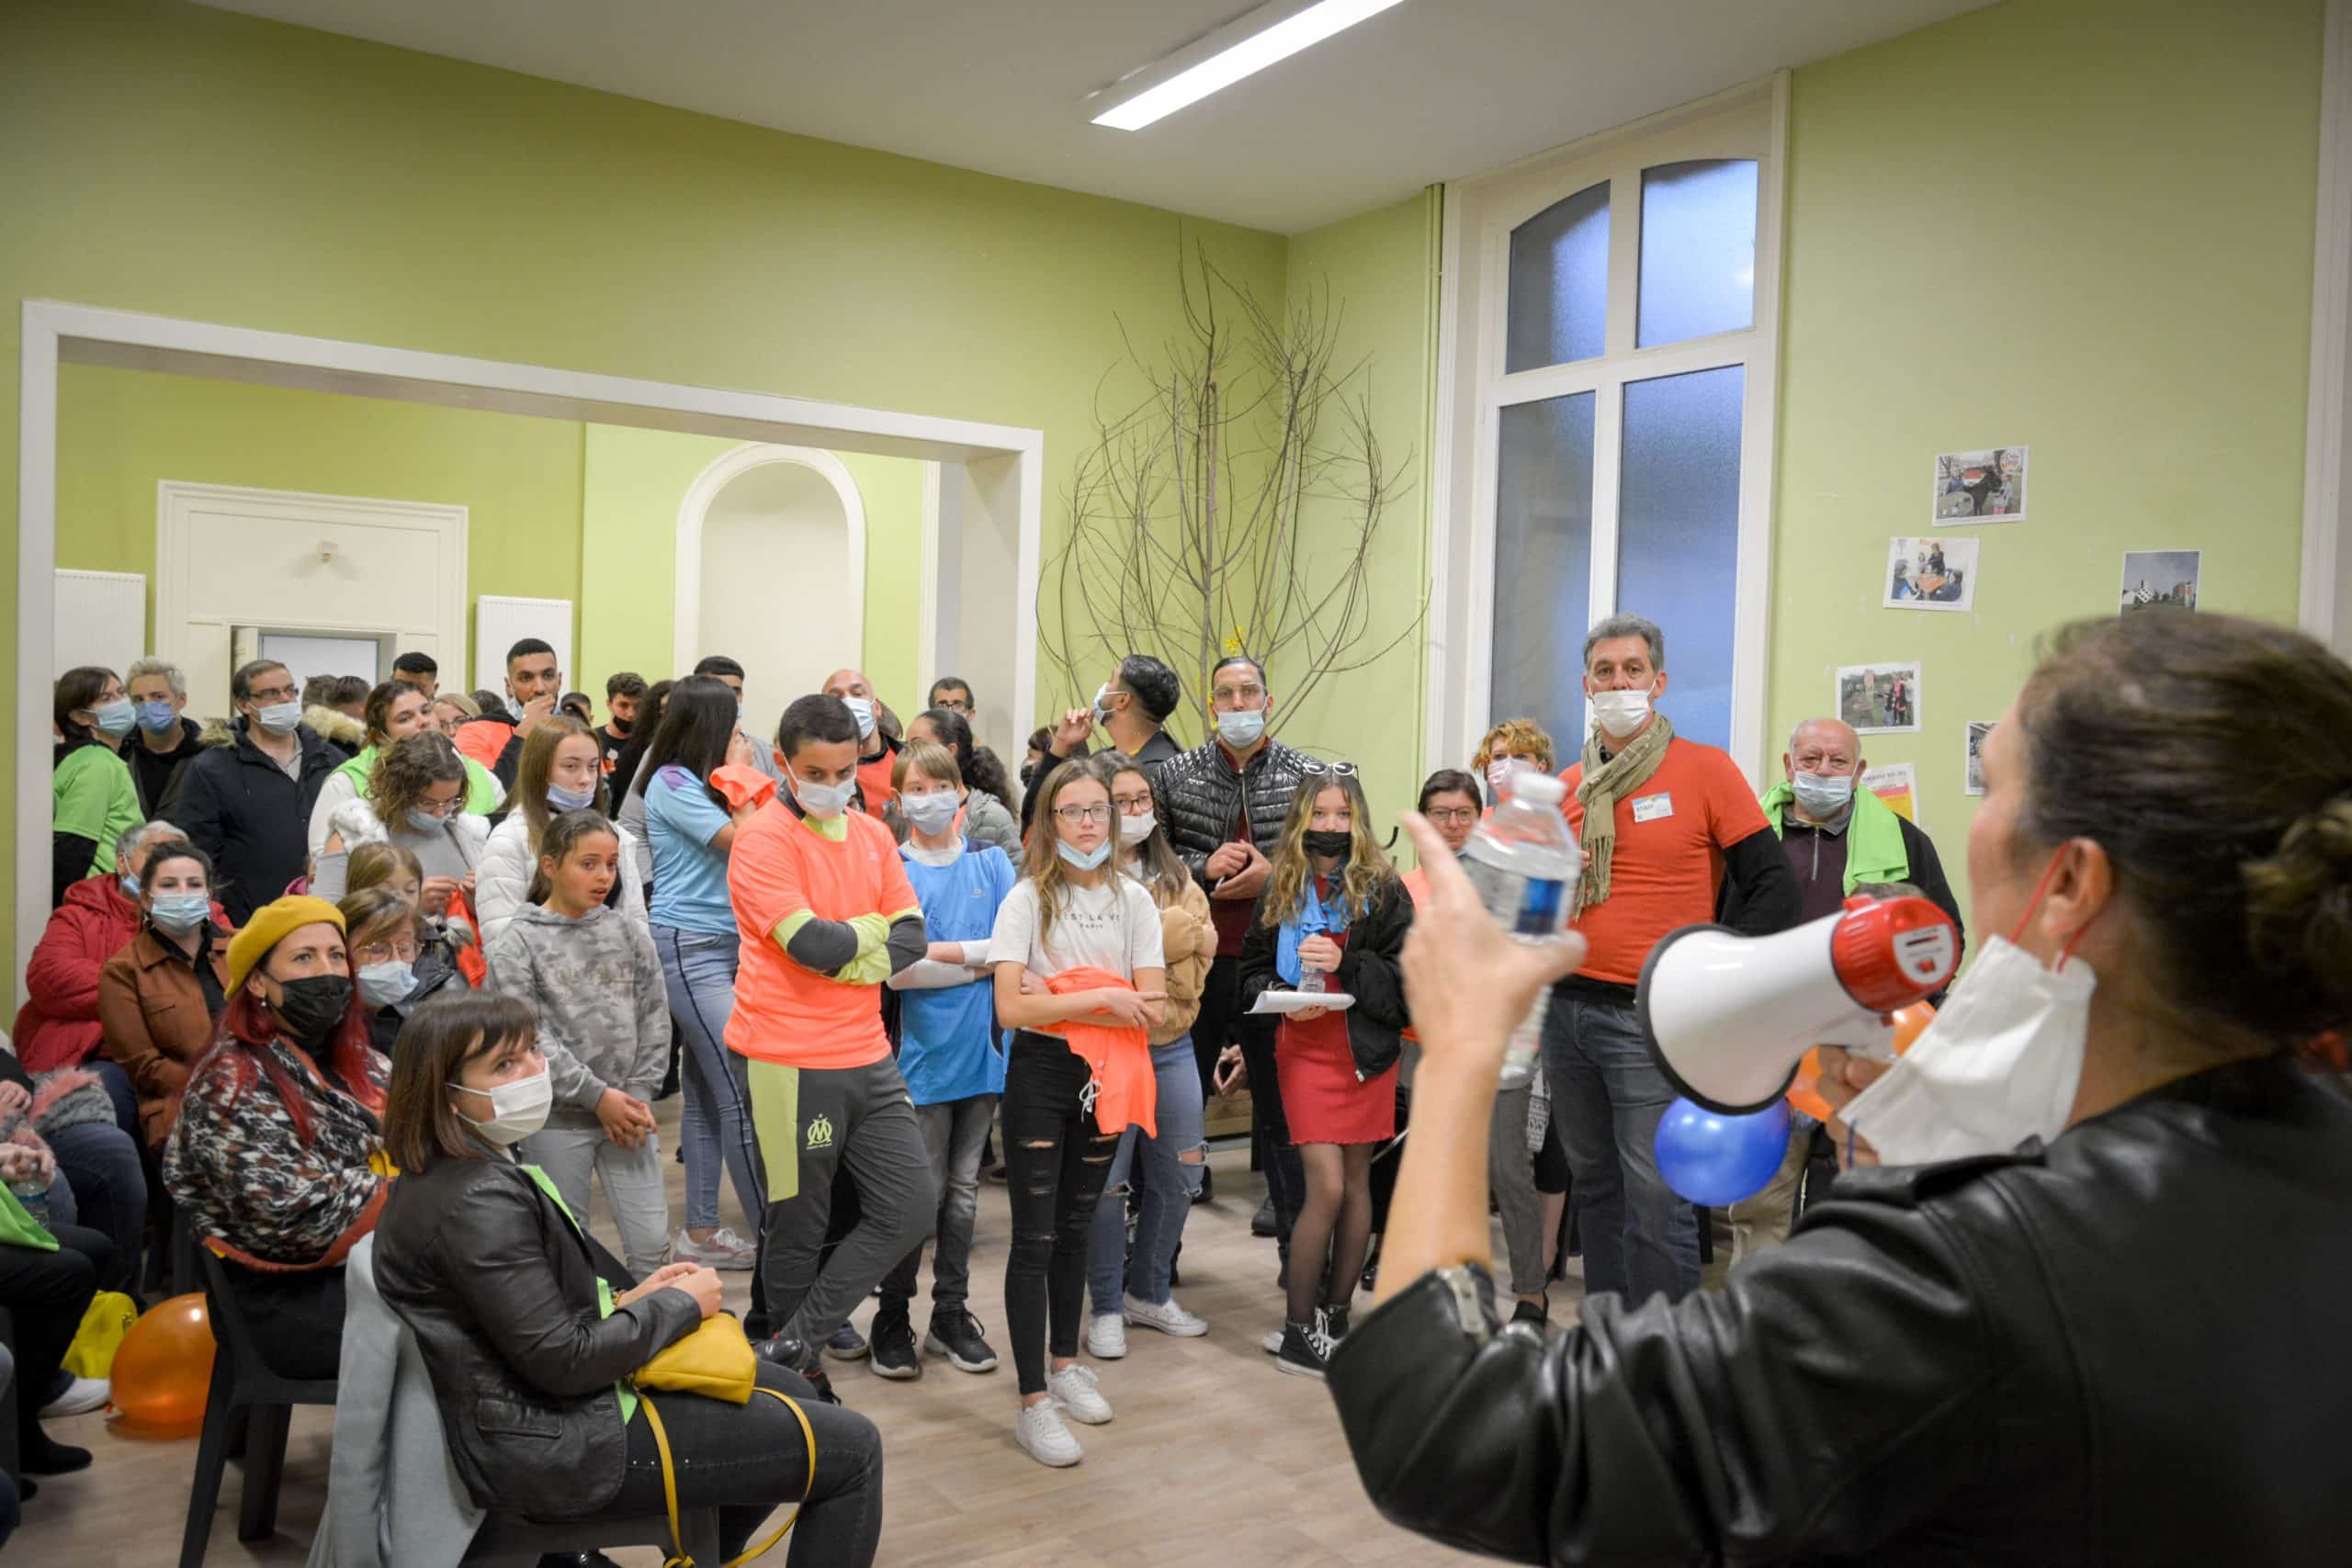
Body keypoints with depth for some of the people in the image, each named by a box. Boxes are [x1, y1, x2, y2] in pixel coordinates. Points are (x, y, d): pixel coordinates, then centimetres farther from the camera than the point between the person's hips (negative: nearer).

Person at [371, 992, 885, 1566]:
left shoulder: (449, 1174, 5)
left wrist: (627, 1298, 3)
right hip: (555, 1448, -10)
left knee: (792, 1394, 22)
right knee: (851, 1448, -7)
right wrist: (680, 1305, -11)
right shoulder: (478, 1202, -26)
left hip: (538, 1409, 10)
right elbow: (563, 1362, -25)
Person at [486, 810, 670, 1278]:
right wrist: (597, 1095, -13)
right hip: (557, 1117, -3)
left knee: (652, 1242, 2)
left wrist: (638, 1097, -3)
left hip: (628, 1111, 3)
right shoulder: (517, 942, -4)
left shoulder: (629, 932, 7)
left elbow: (655, 1020, 7)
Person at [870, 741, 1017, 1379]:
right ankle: (892, 1320, 19)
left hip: (983, 1045, 3)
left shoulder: (992, 861, 4)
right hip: (926, 1052, -3)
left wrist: (938, 953, -13)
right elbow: (897, 970, -14)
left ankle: (951, 1315, 26)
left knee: (964, 1189, 13)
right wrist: (979, 955, -11)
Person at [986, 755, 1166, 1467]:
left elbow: (1153, 1008, -6)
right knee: (1035, 1238, -3)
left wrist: (1062, 998, -15)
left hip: (1106, 1079, 4)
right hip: (1040, 1075, -4)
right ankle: (1034, 1402, 4)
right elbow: (1011, 1007, -18)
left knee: (1077, 1226, 17)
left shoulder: (1133, 899, 2)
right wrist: (1103, 998, -15)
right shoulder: (1027, 899, -8)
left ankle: (1064, 1362, 33)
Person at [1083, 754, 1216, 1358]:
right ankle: (1107, 1308, 15)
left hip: (1173, 1043, 6)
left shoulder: (1175, 874, 15)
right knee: (1106, 1182, -1)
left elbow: (1203, 939, 4)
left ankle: (1150, 1293, 29)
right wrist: (1175, 932, -14)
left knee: (1180, 1177, 11)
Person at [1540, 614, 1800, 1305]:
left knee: (1656, 1197, -6)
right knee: (1594, 1186, 14)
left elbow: (1774, 885, -5)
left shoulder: (1704, 769, -3)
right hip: (1568, 1008, 6)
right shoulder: (1566, 787, 11)